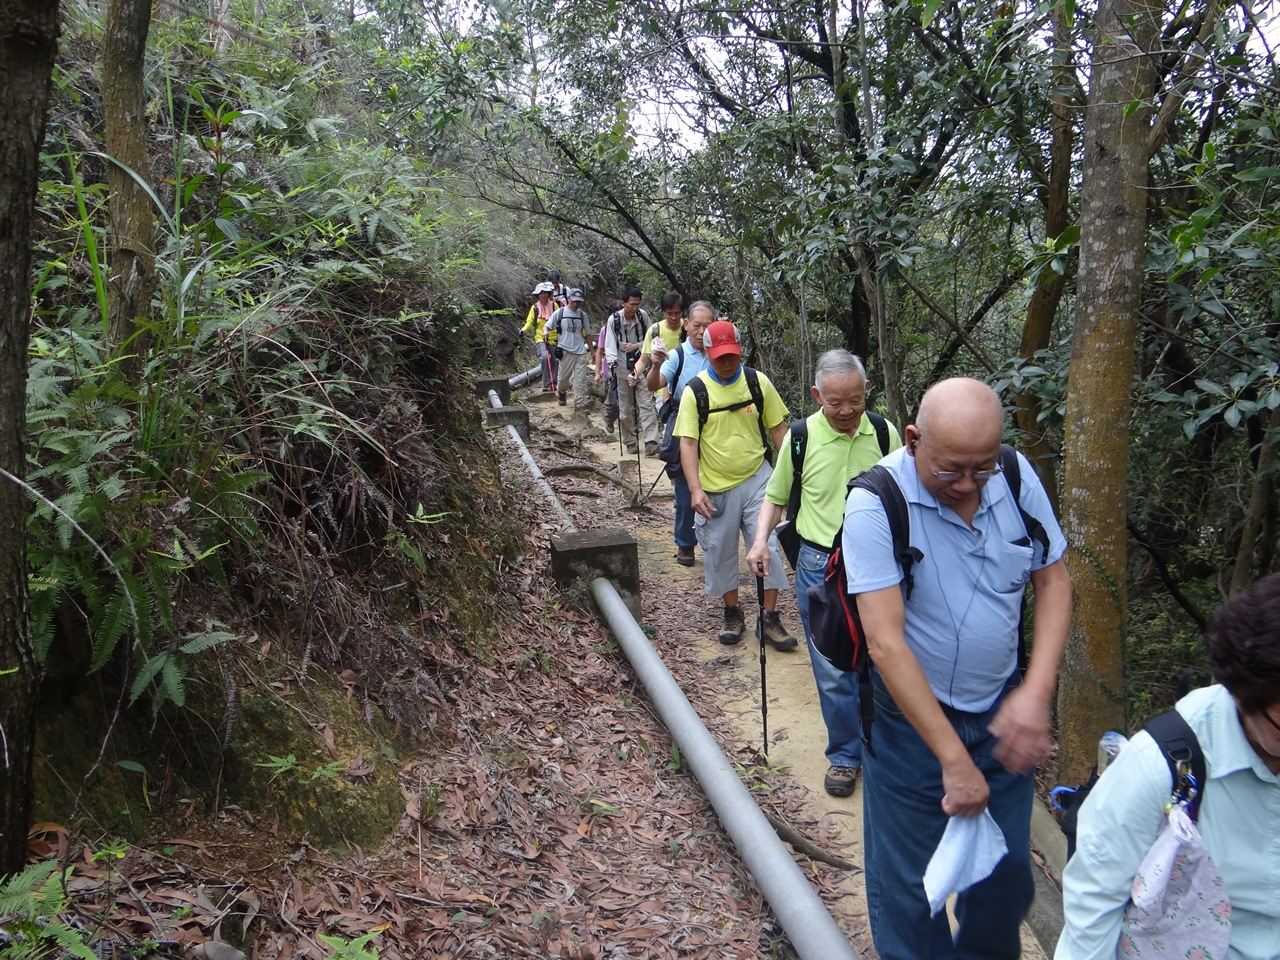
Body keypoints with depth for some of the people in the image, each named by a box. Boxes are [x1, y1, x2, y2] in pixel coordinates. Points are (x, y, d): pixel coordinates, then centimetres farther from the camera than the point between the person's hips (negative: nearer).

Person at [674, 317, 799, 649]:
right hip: (716, 488, -1)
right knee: (721, 554, 9)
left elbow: (778, 428, 7)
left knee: (767, 547, 0)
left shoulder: (758, 382, -1)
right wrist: (695, 489, -18)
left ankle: (770, 618, 13)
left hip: (756, 479, 1)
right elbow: (687, 442, -9)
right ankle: (733, 615, 28)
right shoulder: (695, 391, -8)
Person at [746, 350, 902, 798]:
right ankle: (845, 754, 26)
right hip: (820, 567, -1)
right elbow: (776, 496, 6)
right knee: (833, 671, 6)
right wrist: (761, 540, -8)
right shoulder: (800, 437, -6)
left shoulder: (884, 433, -2)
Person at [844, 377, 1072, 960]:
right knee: (910, 887, 10)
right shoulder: (875, 504, -24)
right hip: (911, 716, -4)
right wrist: (953, 758, -24)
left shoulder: (1016, 476, -9)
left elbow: (1053, 580, 1)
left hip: (1003, 711, 5)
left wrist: (1036, 693, -11)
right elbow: (886, 643, -26)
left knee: (1007, 868, 19)